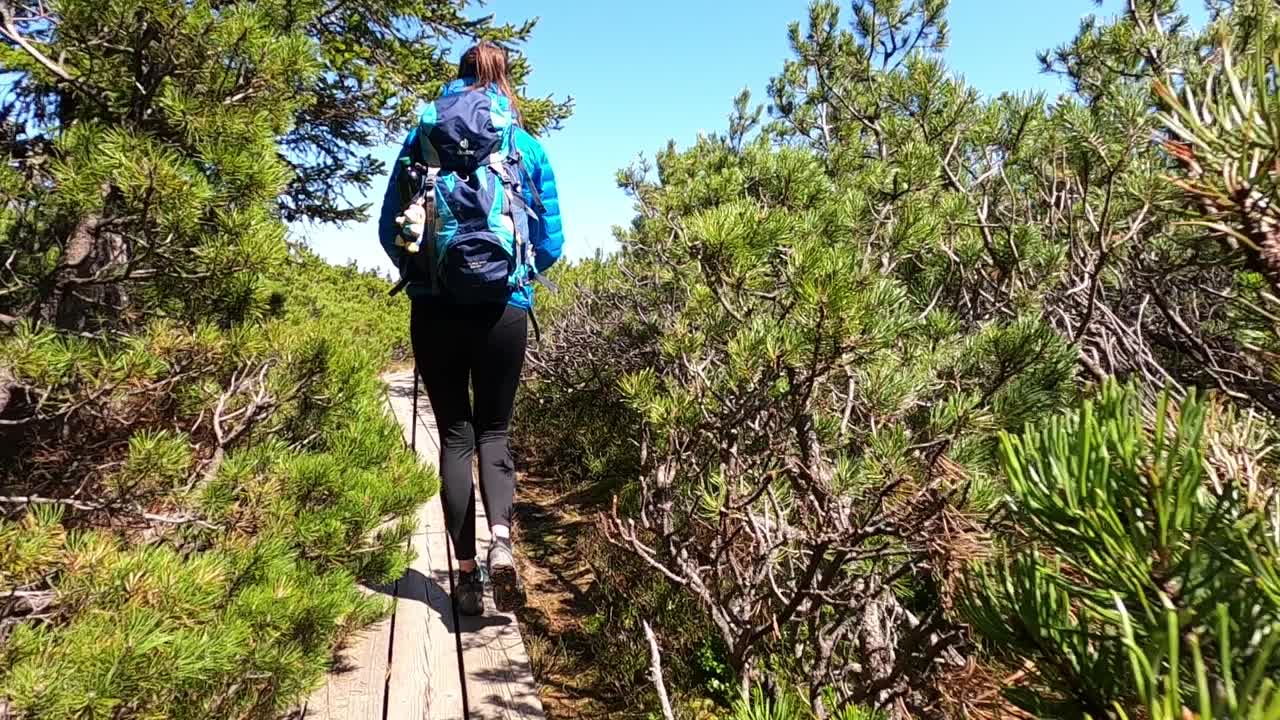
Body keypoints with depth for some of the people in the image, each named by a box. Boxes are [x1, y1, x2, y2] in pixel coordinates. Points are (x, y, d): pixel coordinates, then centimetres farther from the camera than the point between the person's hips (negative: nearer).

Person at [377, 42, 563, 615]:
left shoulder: (422, 138, 5)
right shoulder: (529, 147, 5)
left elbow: (390, 230, 6)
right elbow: (550, 243, 6)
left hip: (435, 309, 0)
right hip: (504, 310, 0)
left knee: (454, 433, 9)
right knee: (493, 430, 12)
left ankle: (467, 571, 9)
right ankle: (502, 541, -12)